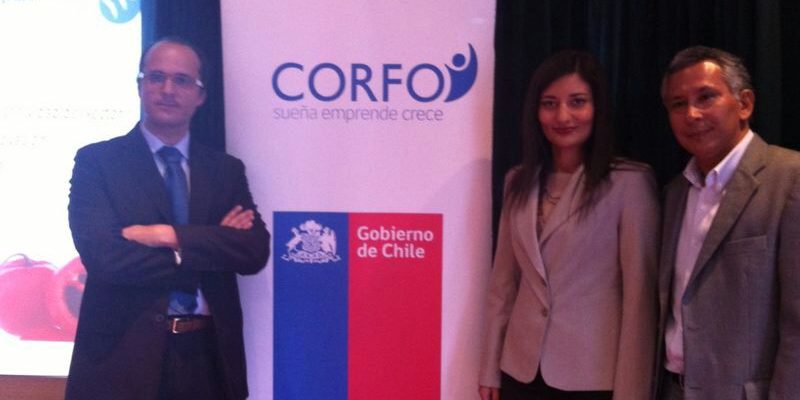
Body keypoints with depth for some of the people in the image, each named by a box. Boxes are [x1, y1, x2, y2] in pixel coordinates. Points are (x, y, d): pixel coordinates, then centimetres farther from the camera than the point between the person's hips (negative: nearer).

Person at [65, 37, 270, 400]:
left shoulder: (227, 169, 8)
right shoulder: (96, 161, -1)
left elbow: (255, 251, -5)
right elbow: (102, 255, -14)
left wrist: (171, 235, -16)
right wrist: (211, 250, -10)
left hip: (208, 354, 3)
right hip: (125, 356, -3)